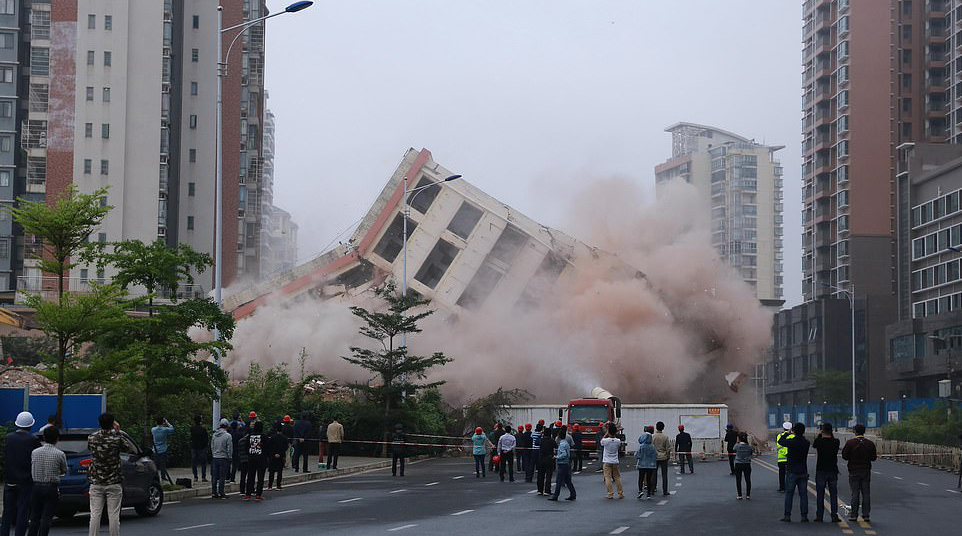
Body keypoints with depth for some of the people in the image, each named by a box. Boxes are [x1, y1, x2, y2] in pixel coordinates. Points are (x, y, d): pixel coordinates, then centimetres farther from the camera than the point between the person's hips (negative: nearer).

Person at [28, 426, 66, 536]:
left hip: (36, 486, 3)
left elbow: (32, 468, 13)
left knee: (34, 517, 11)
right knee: (46, 518, -2)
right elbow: (64, 471, 7)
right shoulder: (60, 454, -8)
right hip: (51, 488, -3)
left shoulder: (34, 452, 1)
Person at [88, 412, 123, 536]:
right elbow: (123, 445, 11)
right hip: (114, 483, -2)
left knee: (95, 515, 2)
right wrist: (117, 431, 17)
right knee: (113, 516, 1)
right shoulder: (117, 439, -10)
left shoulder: (92, 438, -4)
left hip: (96, 483, 2)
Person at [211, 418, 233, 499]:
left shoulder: (214, 434, 7)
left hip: (215, 458, 5)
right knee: (222, 477, -2)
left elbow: (212, 446, 13)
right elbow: (229, 448, -9)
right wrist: (230, 457, 1)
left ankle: (214, 492, 12)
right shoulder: (227, 435, -12)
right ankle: (221, 493, -2)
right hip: (224, 458, -5)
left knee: (215, 477, 10)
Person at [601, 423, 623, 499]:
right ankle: (620, 493, 14)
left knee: (608, 478, 0)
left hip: (607, 462, -3)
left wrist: (606, 433, 12)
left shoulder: (605, 440, -15)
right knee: (617, 477, 12)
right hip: (615, 462, 3)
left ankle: (610, 494, -4)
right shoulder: (618, 441, -7)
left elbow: (601, 441, 9)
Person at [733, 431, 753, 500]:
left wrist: (738, 442, 11)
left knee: (738, 480, 7)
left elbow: (734, 450, 7)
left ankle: (739, 495, 7)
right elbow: (751, 453, 6)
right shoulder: (749, 446, -7)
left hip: (738, 464, -2)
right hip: (747, 464, 2)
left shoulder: (737, 445, -13)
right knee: (748, 480, 9)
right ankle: (748, 495, 10)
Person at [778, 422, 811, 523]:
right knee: (803, 495, 6)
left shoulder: (791, 442, -12)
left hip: (791, 472, -2)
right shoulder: (806, 443, -4)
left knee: (789, 494, 3)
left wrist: (786, 434, 20)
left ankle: (787, 516, 1)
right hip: (803, 472, 2)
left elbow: (780, 441, 6)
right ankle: (804, 516, 4)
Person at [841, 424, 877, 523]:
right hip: (866, 471, 2)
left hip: (854, 472, -2)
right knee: (866, 493, 5)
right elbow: (873, 458, 5)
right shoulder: (870, 444, 1)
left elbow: (845, 456, -7)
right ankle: (866, 515, 4)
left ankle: (854, 515, -1)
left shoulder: (850, 443, -7)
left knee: (855, 493, 0)